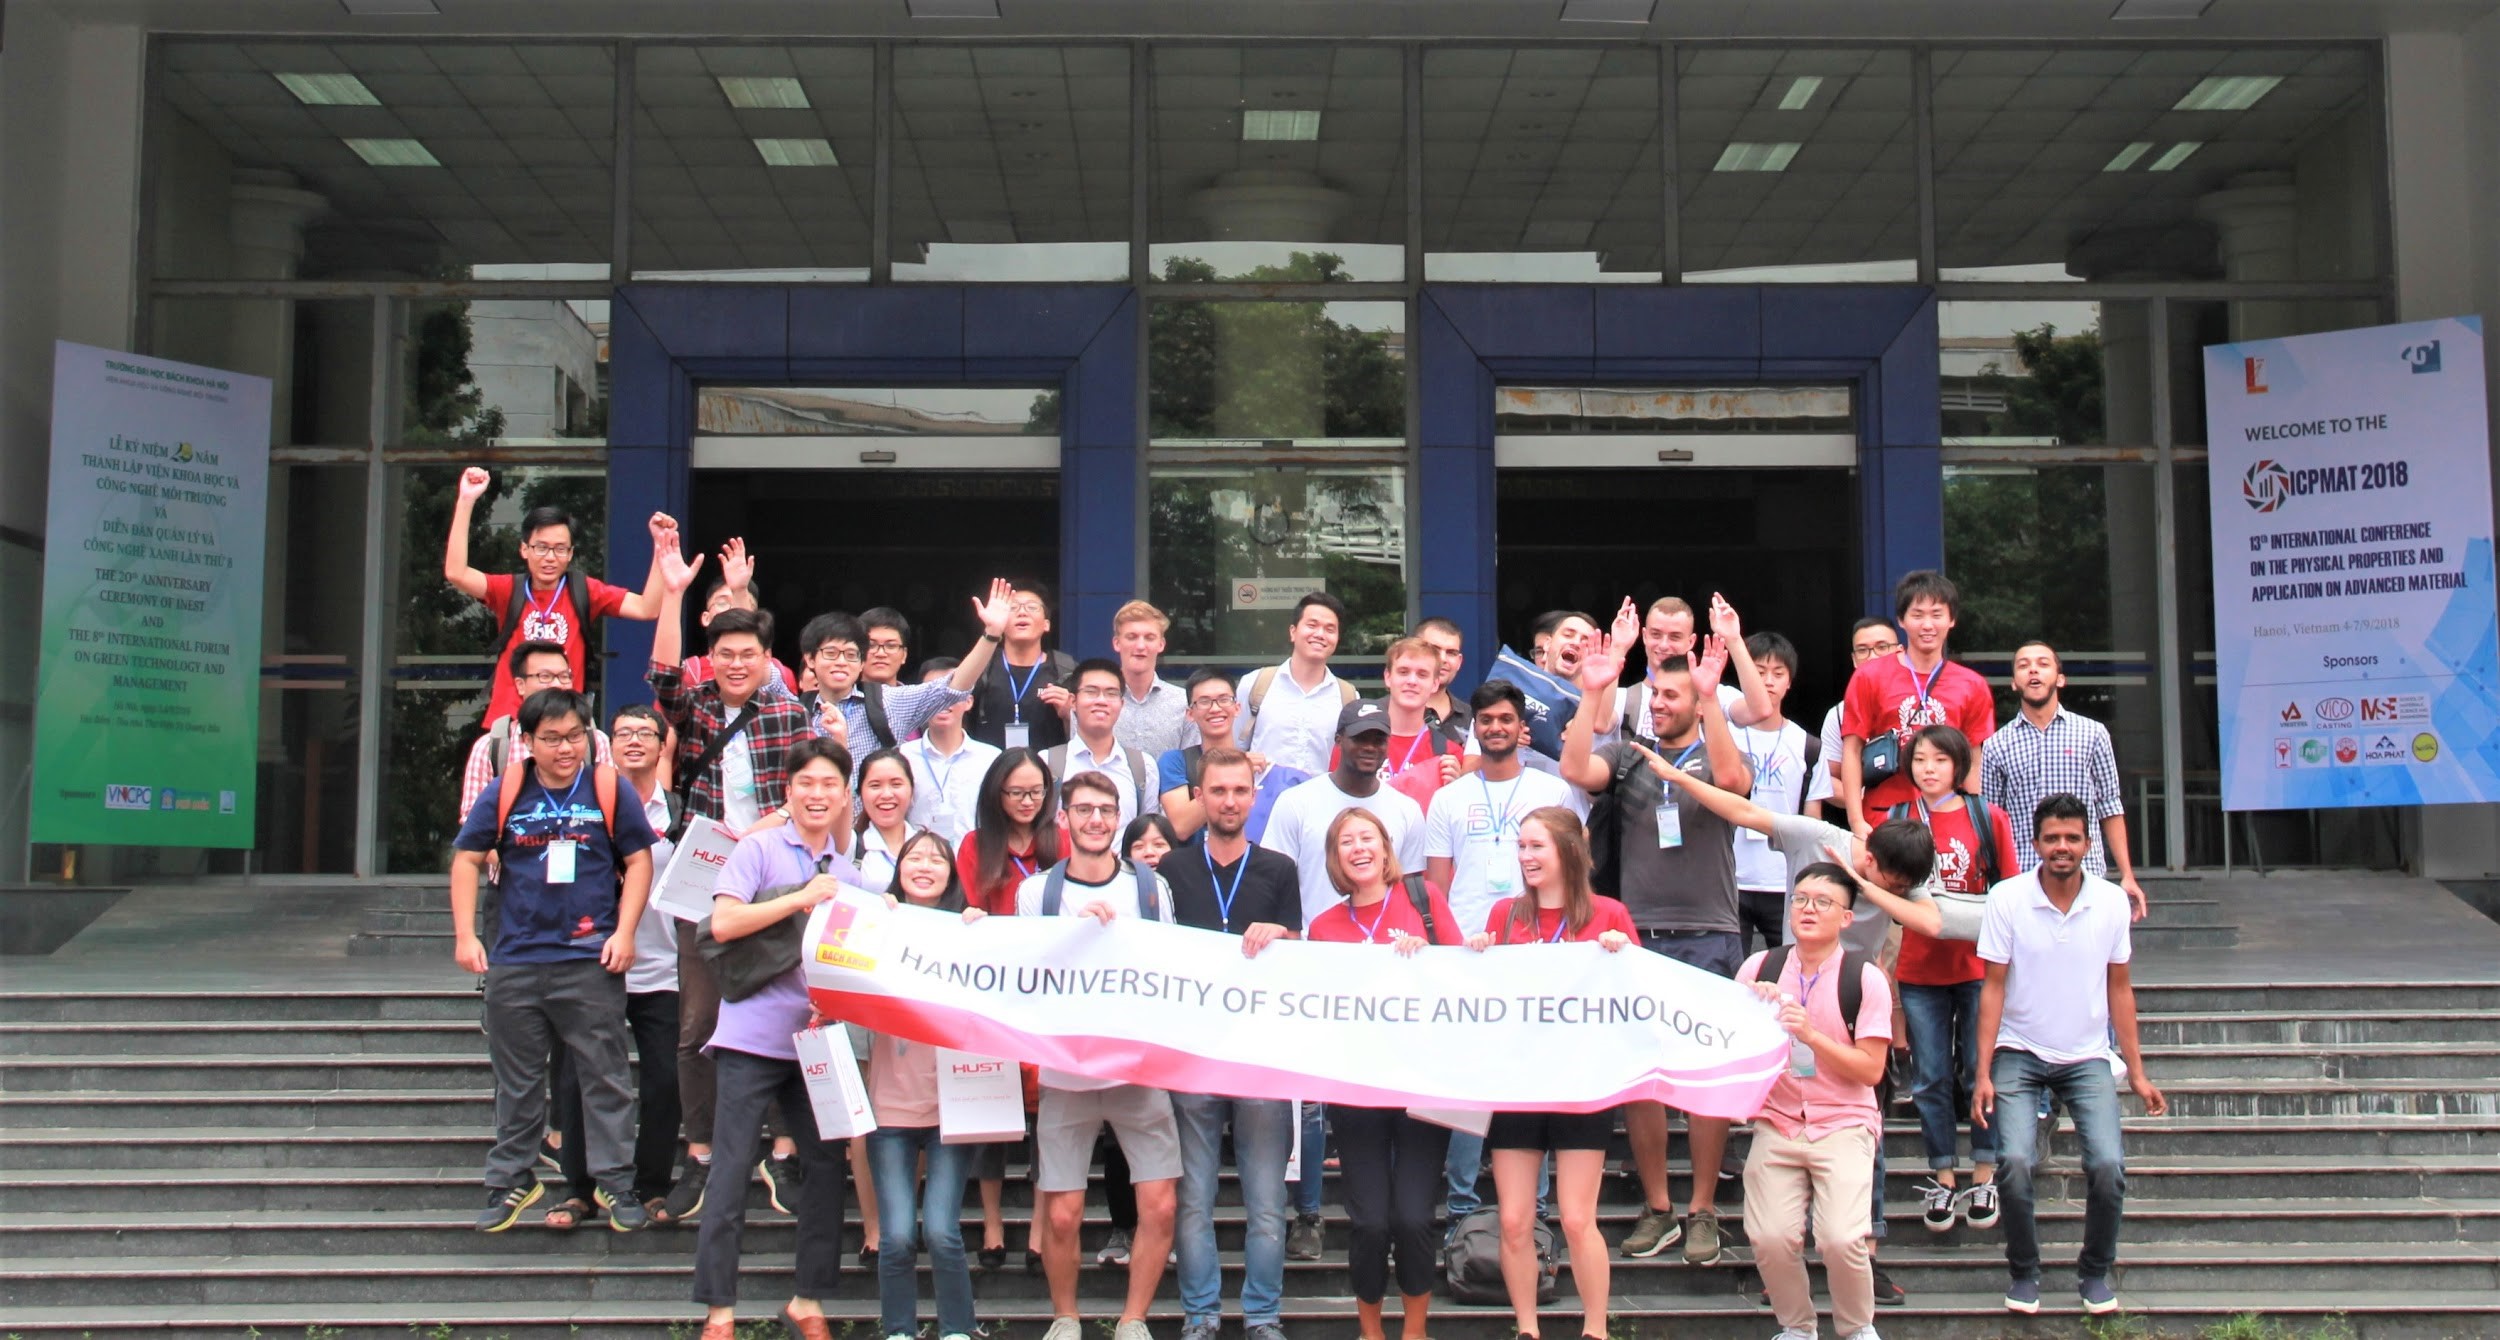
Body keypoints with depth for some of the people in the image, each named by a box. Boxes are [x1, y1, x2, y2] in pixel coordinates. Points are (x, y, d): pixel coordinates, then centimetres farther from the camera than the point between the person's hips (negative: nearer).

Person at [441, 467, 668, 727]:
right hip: (508, 721, 0)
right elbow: (456, 573, -12)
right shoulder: (509, 590, 3)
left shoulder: (583, 590, 3)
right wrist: (466, 500, -16)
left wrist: (661, 547, -15)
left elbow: (646, 609, -5)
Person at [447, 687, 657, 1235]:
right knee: (516, 1082, 13)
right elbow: (467, 859, 8)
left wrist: (624, 932, -7)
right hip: (514, 962, 2)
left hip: (591, 962, -2)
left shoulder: (610, 789, -2)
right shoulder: (506, 792, 2)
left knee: (604, 1077, 2)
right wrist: (465, 935, 0)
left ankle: (615, 1182, 13)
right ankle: (511, 1182, 26)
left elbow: (638, 860, 2)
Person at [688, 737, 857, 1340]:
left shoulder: (847, 869, 14)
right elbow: (723, 923, -14)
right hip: (753, 1034, -5)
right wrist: (801, 899, -14)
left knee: (826, 1167, 6)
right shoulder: (759, 849, -2)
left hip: (818, 1036, 5)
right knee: (732, 1171, -3)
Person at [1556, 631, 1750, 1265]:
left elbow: (1732, 779, -20)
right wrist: (1593, 693, -15)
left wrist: (1711, 698, -26)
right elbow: (1575, 770, -9)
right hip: (1638, 935, 2)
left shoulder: (1717, 755, 4)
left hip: (1708, 937, -2)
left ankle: (1703, 1211, 13)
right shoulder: (1627, 755, 9)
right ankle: (1657, 1208, 16)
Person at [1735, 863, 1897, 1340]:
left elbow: (1871, 1070, -7)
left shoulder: (1865, 978, -4)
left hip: (1843, 1124, -2)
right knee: (1770, 1238, -15)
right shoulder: (1759, 968, 4)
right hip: (1776, 1122, 2)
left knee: (1841, 1239, -20)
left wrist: (1810, 1036, -19)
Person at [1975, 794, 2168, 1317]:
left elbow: (2119, 989, 5)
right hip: (2019, 1055, -2)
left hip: (2087, 1058, 2)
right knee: (2015, 1162, -21)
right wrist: (1983, 1072, -11)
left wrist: (2137, 1073, 4)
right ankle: (2024, 1271, 4)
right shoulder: (2006, 899, -10)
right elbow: (1994, 988, -7)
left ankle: (2095, 1272, 9)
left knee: (2109, 1165, -16)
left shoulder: (2112, 901, -3)